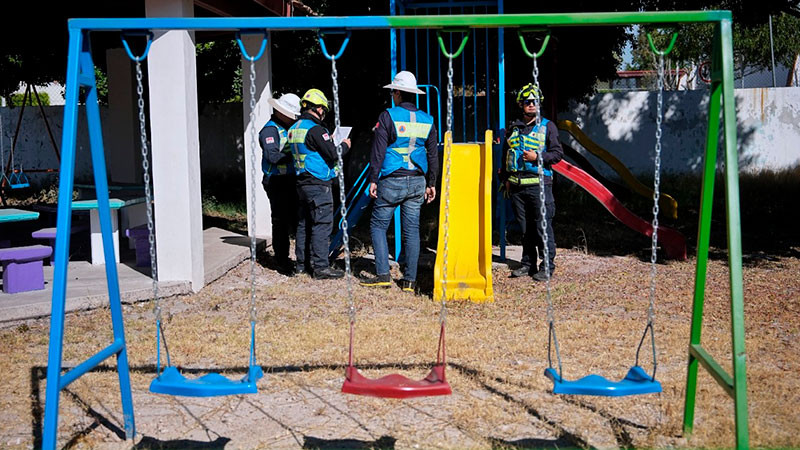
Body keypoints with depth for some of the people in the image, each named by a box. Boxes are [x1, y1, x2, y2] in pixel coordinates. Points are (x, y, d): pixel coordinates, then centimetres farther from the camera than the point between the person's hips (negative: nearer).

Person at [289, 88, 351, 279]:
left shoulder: (294, 129, 12)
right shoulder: (315, 129, -16)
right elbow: (333, 154, -18)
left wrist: (328, 142, 19)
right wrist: (344, 145, 1)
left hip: (302, 183, 9)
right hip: (318, 184, -9)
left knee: (304, 223, 14)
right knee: (322, 224, -5)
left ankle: (303, 263, 21)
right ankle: (320, 266, -4)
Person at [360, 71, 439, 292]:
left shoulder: (388, 116, -6)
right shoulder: (427, 120, 8)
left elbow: (378, 151, -8)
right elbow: (433, 155, 12)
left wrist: (373, 179, -3)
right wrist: (431, 183, 18)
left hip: (392, 182, -4)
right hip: (417, 182, 5)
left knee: (378, 225, 5)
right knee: (412, 229, 7)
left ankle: (383, 274, -4)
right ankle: (410, 280, 6)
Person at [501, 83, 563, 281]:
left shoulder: (547, 126, 3)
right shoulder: (514, 127, 15)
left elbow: (558, 153, -1)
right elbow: (506, 154, 23)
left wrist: (537, 157, -15)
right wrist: (506, 178, 17)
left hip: (539, 183, -4)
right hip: (517, 185, 4)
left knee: (543, 226, -6)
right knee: (525, 227, 10)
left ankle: (547, 265, 2)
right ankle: (528, 263, 19)